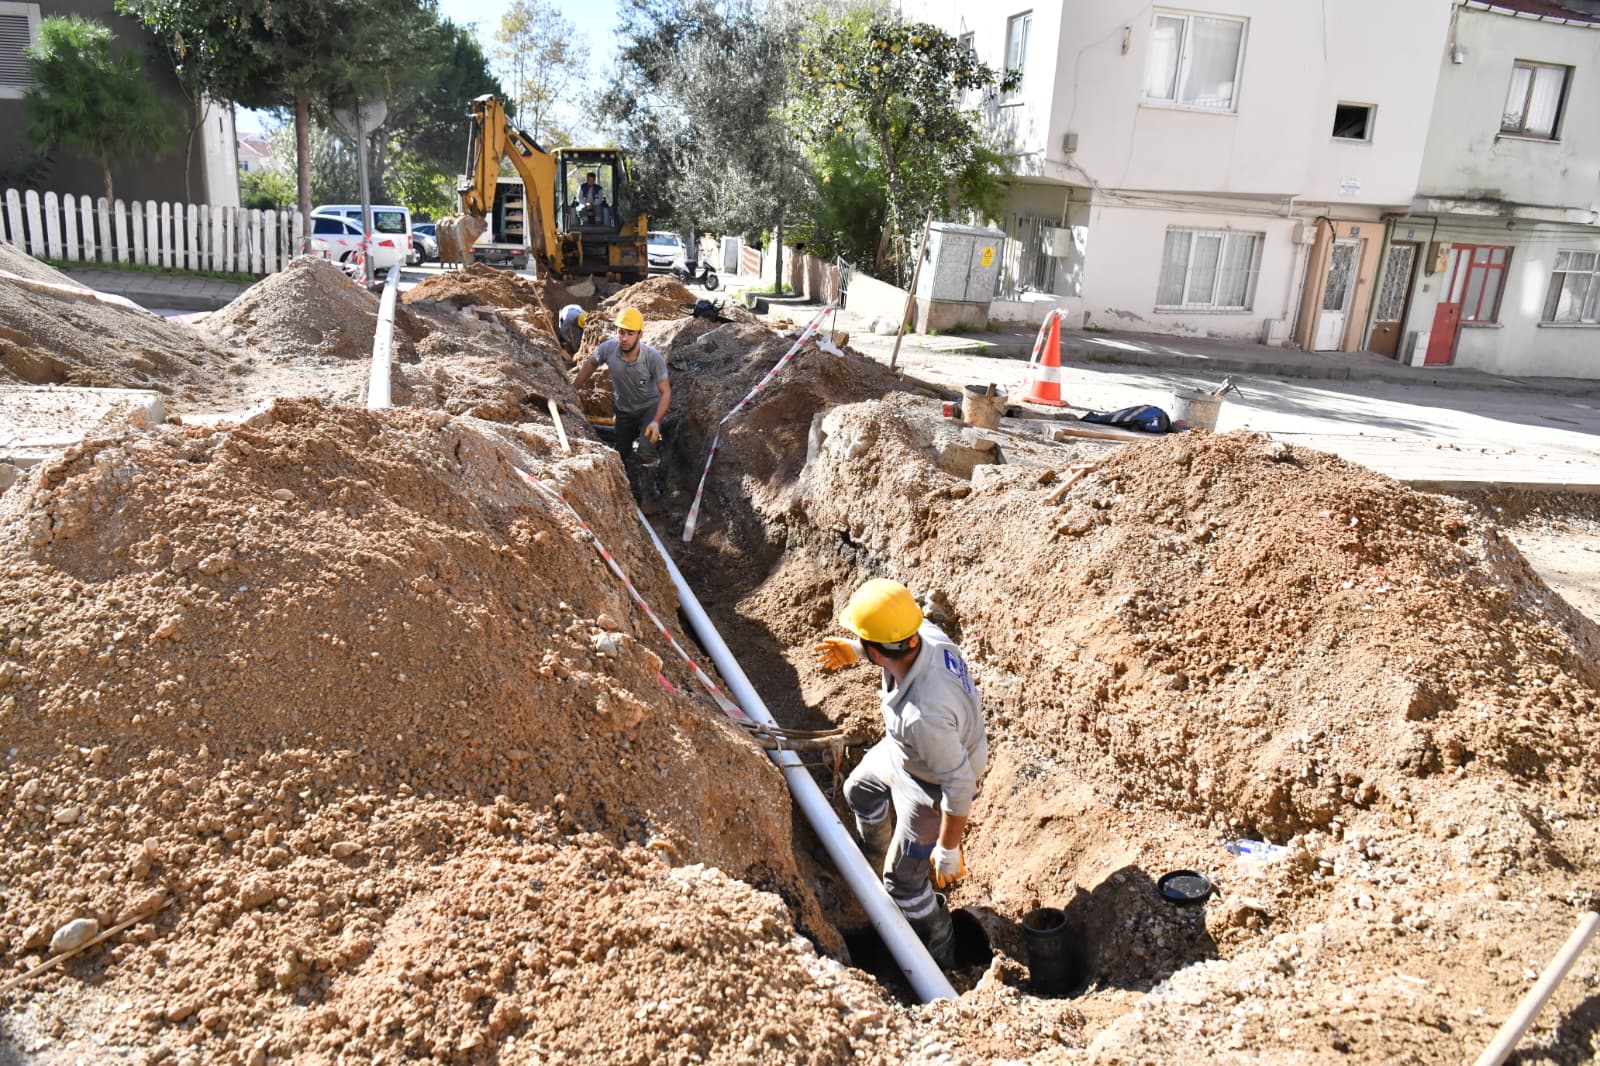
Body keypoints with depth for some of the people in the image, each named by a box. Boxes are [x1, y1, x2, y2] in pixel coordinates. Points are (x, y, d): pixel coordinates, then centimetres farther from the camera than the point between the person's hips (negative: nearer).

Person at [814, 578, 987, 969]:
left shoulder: (922, 714, -48)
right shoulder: (927, 633, -26)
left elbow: (960, 785, -35)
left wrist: (948, 849, -21)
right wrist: (853, 652, 1)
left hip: (929, 786, -9)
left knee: (904, 882, 10)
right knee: (858, 790, 33)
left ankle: (939, 959, 38)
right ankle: (874, 863, 63)